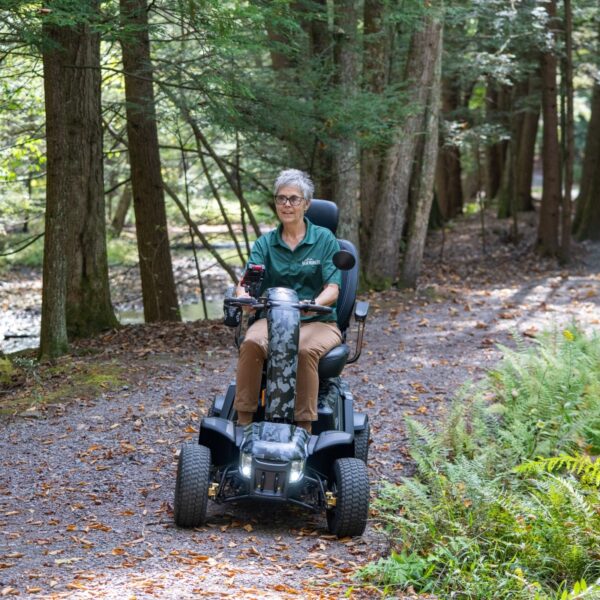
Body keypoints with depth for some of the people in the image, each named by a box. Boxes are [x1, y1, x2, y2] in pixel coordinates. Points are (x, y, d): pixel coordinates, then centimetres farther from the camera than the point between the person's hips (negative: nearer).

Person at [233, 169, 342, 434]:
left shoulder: (325, 240, 3)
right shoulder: (265, 243, 10)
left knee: (305, 350, -37)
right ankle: (244, 420, -29)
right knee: (251, 343, -32)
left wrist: (313, 304, -29)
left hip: (318, 322, -2)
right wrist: (243, 296, -28)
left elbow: (332, 289, -6)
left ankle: (305, 427, -33)